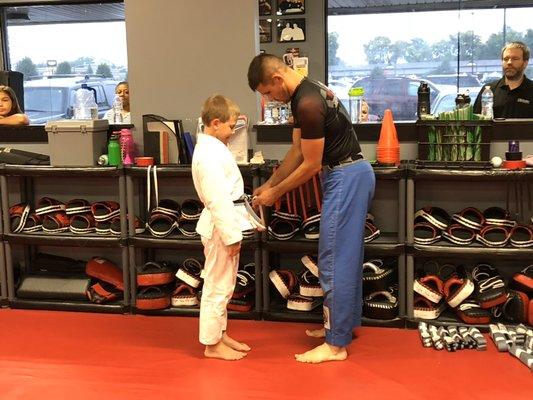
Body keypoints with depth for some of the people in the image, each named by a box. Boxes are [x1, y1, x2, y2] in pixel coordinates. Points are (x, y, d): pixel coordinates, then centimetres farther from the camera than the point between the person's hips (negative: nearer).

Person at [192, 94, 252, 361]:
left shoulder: (213, 146, 12)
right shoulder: (210, 154, -21)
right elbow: (218, 201, -24)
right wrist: (231, 236, -22)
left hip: (224, 224, 10)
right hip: (220, 228, -10)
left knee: (223, 286, 19)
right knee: (217, 287, 1)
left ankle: (220, 334, 32)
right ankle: (212, 344, 13)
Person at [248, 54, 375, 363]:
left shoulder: (308, 104, -23)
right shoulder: (304, 94, 11)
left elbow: (311, 165, -18)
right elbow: (297, 151, 16)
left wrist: (276, 193, -7)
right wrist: (269, 183, 15)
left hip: (347, 177, -11)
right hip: (351, 175, 11)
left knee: (335, 260, -6)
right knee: (347, 256, 18)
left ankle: (336, 345, 2)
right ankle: (345, 323, 31)